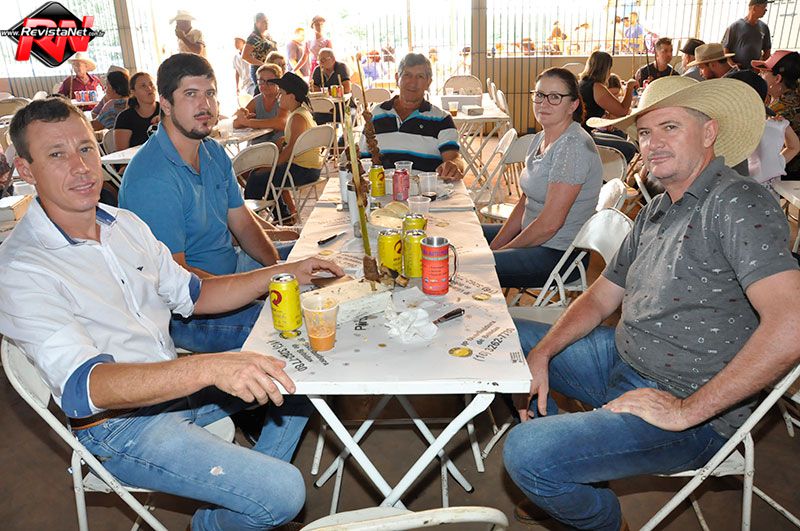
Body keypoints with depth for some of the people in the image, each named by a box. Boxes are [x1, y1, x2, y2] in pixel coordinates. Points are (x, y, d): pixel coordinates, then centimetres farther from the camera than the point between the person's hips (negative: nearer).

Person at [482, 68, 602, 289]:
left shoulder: (573, 146, -21)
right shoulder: (540, 139, 8)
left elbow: (550, 223, -24)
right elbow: (524, 203, 11)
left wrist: (501, 250, -13)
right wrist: (495, 246, 2)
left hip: (559, 253, -9)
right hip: (533, 237, 9)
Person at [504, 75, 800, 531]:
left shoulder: (740, 203, -18)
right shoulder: (655, 212, 11)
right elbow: (601, 298, 13)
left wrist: (688, 410, -24)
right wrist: (540, 356, -2)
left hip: (690, 414, -9)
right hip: (620, 362, 9)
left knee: (526, 453, -26)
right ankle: (571, 481, 21)